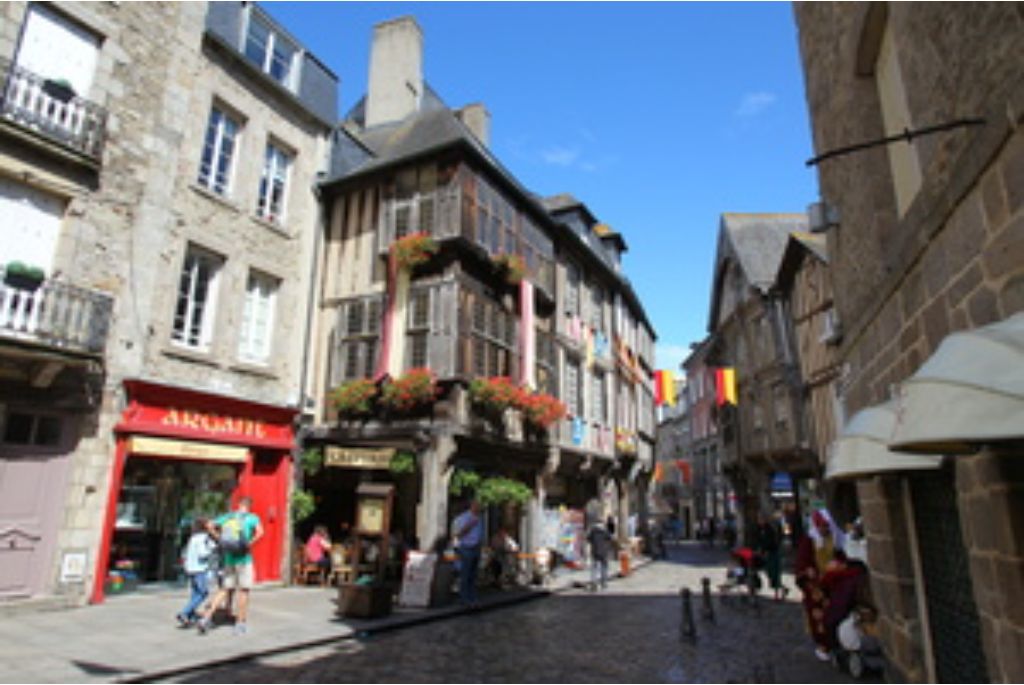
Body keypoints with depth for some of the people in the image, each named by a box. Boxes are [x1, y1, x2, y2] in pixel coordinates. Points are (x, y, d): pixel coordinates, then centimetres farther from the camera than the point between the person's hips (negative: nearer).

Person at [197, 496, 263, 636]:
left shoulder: (227, 517, 11)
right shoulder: (252, 517, -4)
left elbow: (210, 526, 3)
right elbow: (260, 532, -23)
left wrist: (221, 539, 10)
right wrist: (250, 544, -10)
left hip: (228, 558, 4)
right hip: (243, 558, -4)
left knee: (225, 590, 15)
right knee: (243, 590, 7)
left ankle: (206, 617, 3)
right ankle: (241, 624, 14)